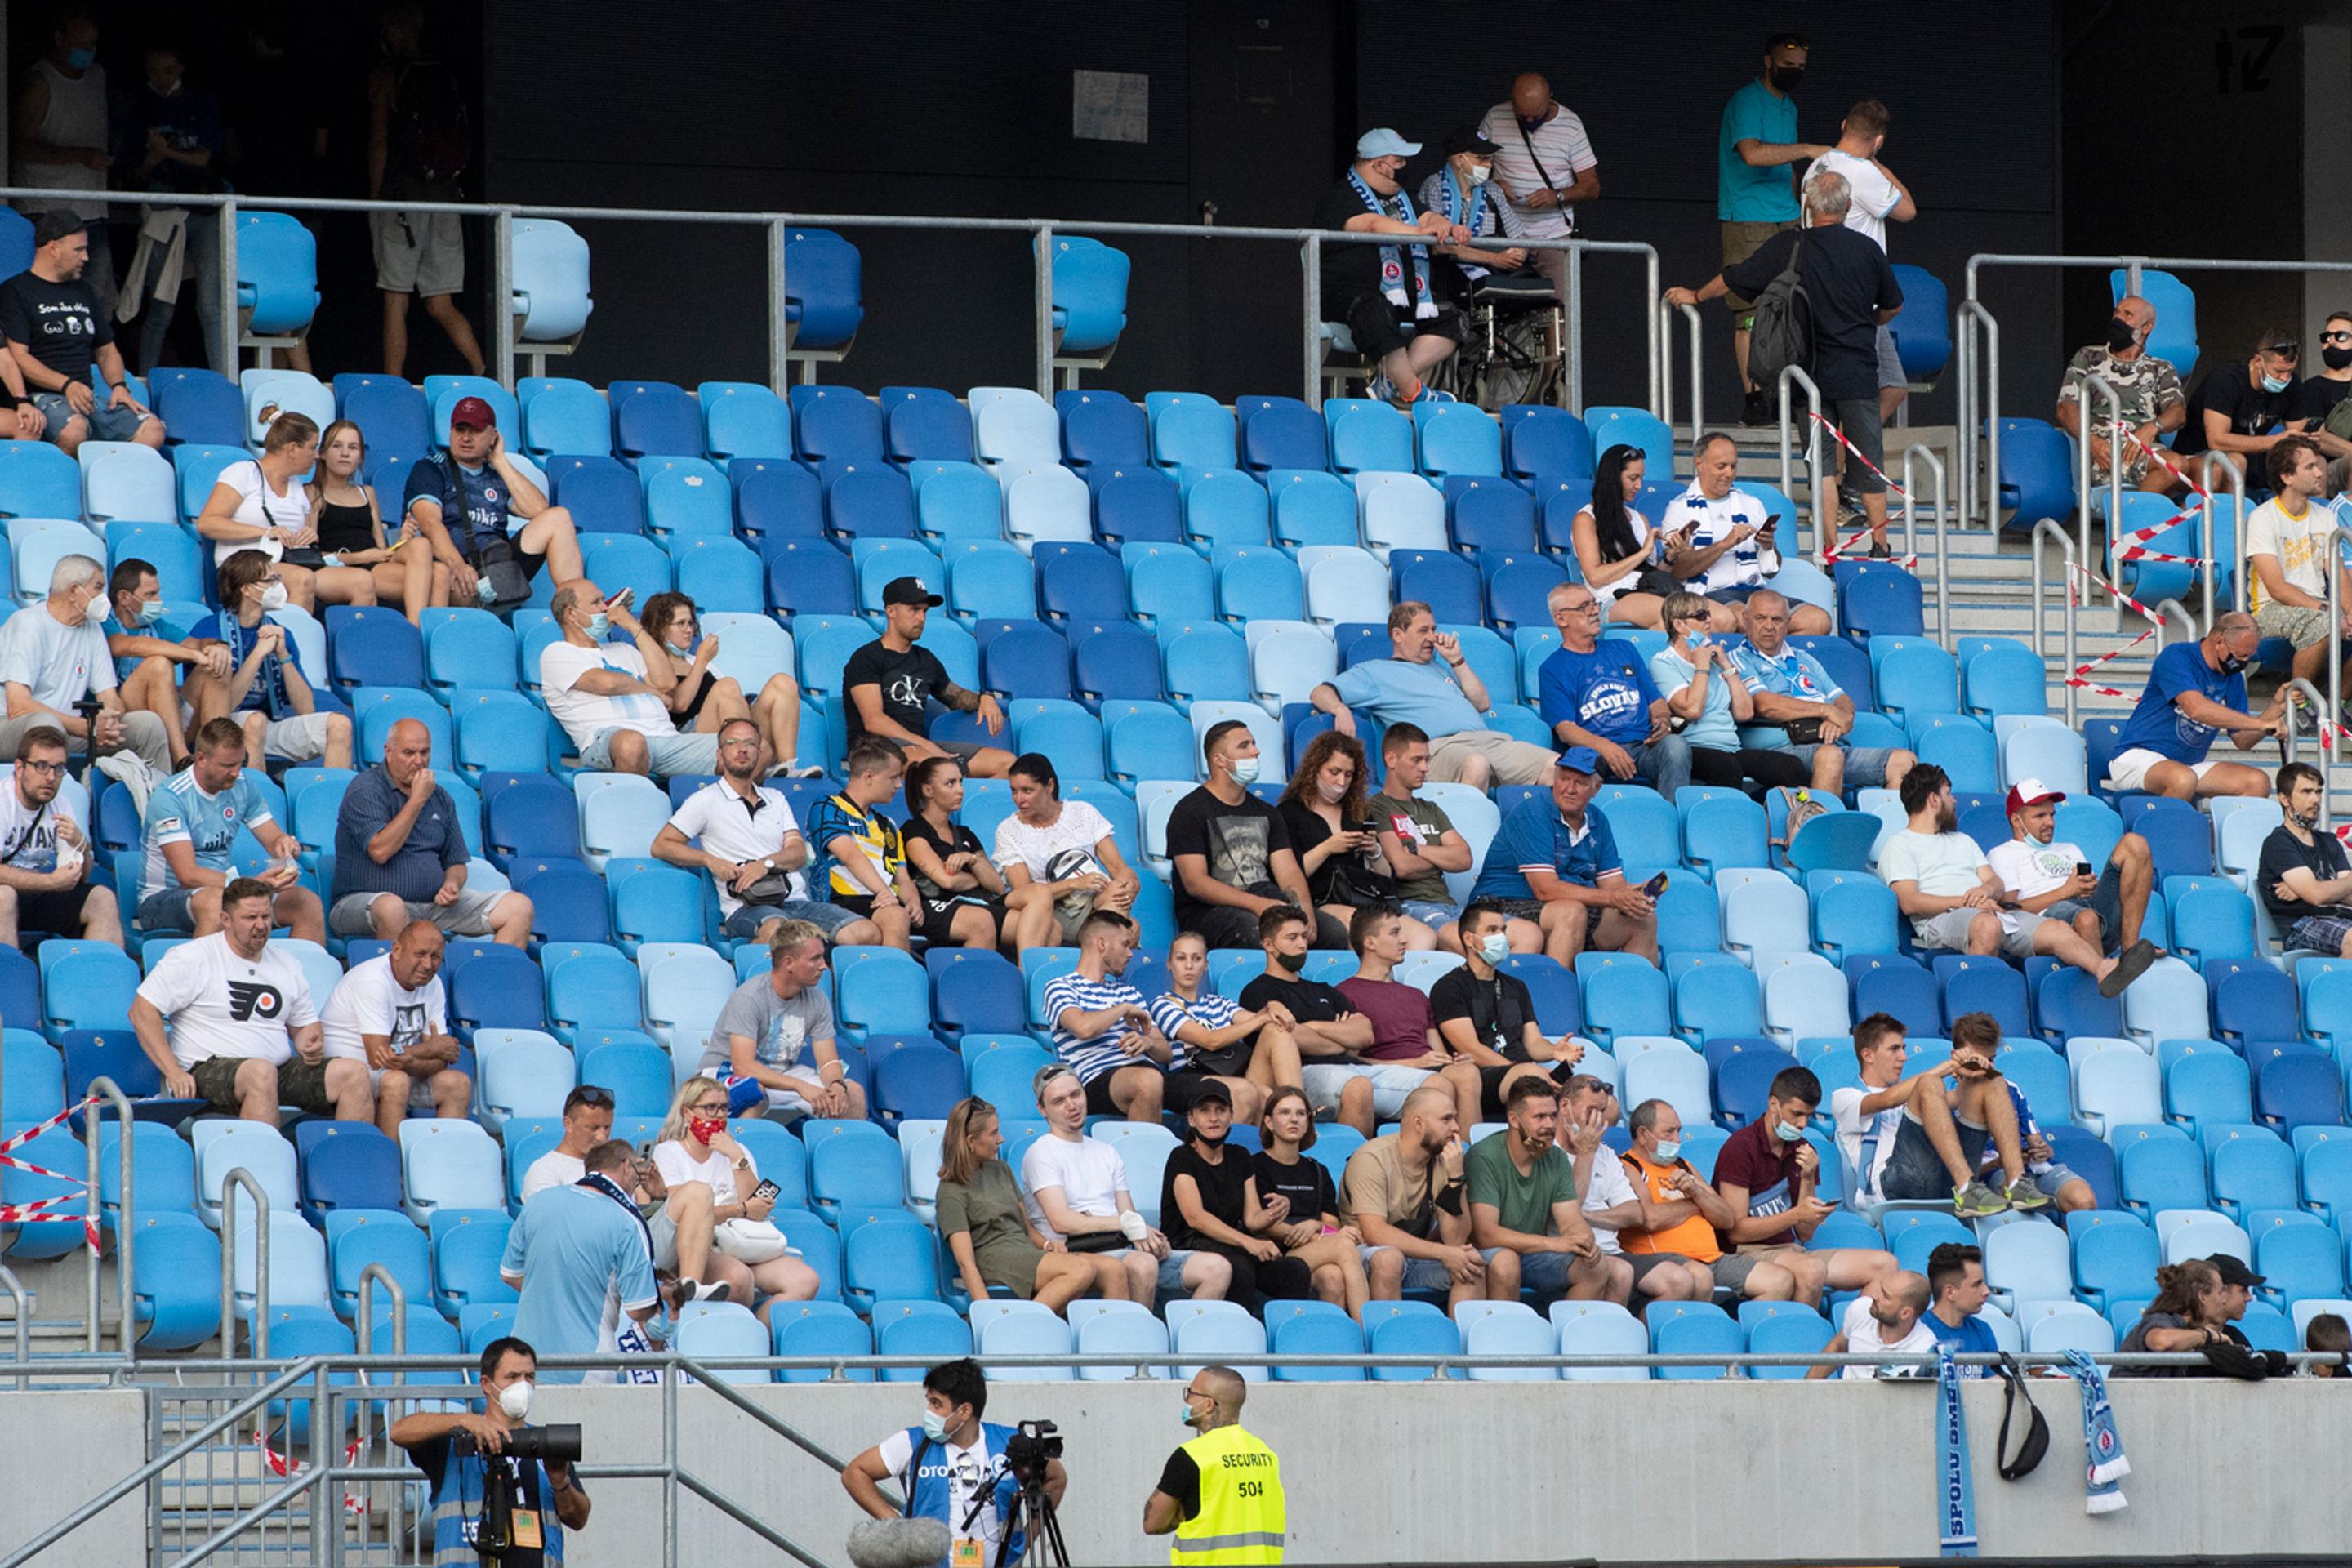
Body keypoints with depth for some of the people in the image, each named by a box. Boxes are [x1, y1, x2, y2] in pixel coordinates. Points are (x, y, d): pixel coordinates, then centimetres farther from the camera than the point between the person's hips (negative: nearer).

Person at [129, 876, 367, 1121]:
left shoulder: (287, 965, 19)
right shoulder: (193, 959, 1)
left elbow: (304, 1025, 28)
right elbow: (142, 1011, -4)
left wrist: (312, 1046, 2)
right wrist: (175, 1072, -13)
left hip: (280, 1069, 6)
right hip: (208, 1071, -6)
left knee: (355, 1074, -15)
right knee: (261, 1073, -40)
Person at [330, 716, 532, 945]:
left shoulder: (440, 798, 16)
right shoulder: (365, 791, -5)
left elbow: (456, 862, 21)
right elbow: (380, 851, -20)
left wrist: (452, 884, -4)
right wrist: (417, 800, -14)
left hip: (435, 902, 6)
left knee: (519, 906, -8)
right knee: (391, 908, -44)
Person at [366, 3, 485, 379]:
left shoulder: (384, 76, -3)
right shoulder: (445, 75, 12)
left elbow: (379, 142, -7)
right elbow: (465, 143, 12)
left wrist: (375, 199, -3)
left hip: (403, 193, -5)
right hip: (446, 193, 5)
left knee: (396, 301, -1)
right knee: (441, 305, 7)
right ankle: (484, 374, -9)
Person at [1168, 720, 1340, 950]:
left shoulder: (1267, 813, 21)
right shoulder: (1190, 811, 0)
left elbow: (1289, 871, 11)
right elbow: (1195, 883, -10)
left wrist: (1306, 912, -12)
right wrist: (1257, 905, -21)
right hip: (1208, 911, -6)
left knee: (1336, 933, -20)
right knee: (1256, 931, -40)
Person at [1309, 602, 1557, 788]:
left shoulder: (1439, 669, 35)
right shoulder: (1376, 672, 18)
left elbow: (1482, 704, 27)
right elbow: (1321, 694, 9)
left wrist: (1457, 661, 21)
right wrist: (1340, 709, -15)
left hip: (1489, 740, 7)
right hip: (1442, 745, -7)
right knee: (1476, 765, -43)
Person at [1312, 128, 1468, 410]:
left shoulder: (1401, 199, 25)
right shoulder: (1338, 199, -3)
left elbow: (1427, 218, 10)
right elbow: (1372, 224, -20)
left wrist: (1451, 229, -14)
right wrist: (1420, 232, -31)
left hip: (1406, 297, 9)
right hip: (1348, 292, -9)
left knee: (1449, 320, -7)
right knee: (1377, 313, -40)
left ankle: (1390, 382, -20)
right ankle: (1412, 392, -38)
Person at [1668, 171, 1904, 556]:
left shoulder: (1787, 247, -5)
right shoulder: (1867, 249, -1)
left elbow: (1734, 279, 7)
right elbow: (1892, 306, 12)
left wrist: (1694, 296, 25)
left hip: (1812, 371, -1)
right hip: (1859, 372, 1)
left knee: (1823, 464, 3)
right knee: (1869, 464, 8)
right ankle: (1881, 548, 12)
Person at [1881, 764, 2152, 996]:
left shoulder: (1962, 841, 36)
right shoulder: (1900, 846, 13)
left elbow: (1997, 883, 23)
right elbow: (1909, 902, -4)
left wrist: (1987, 890, -3)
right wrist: (1965, 901, -11)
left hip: (1998, 913, 6)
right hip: (1945, 920, -6)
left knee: (2058, 929, -21)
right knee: (1989, 925, -42)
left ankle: (2104, 970, -47)